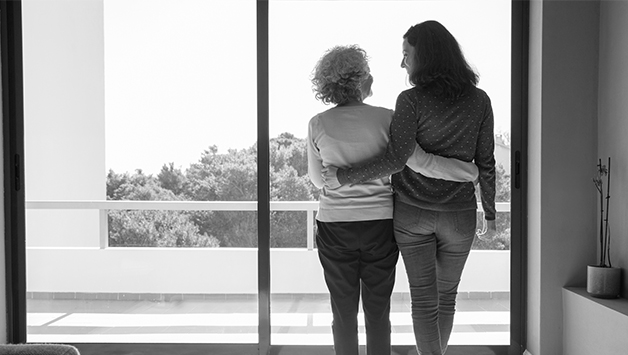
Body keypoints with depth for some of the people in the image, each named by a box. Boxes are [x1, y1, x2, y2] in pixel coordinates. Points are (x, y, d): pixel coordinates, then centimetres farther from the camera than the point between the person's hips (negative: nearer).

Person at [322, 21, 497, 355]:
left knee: (424, 299, 6)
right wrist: (490, 212, 10)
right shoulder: (479, 100, -3)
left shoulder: (411, 100, -13)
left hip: (412, 214, -2)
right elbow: (485, 163, -1)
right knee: (446, 296, 20)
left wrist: (344, 175, -10)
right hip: (458, 215, 3)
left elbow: (395, 159, -20)